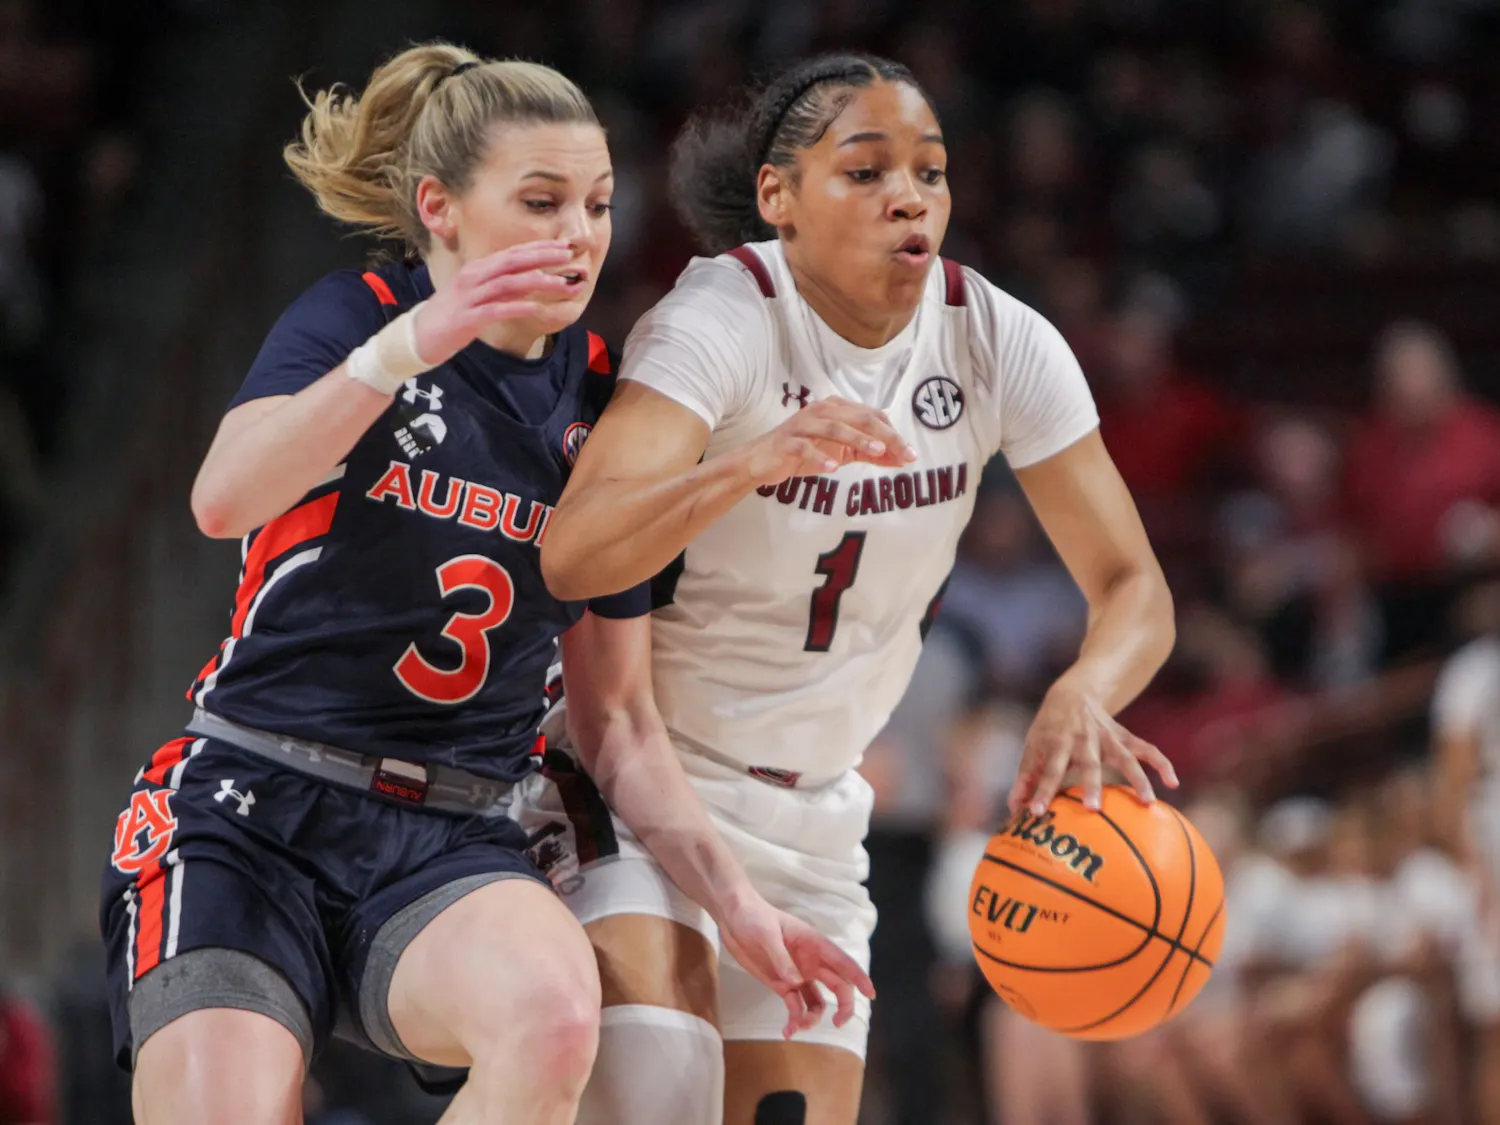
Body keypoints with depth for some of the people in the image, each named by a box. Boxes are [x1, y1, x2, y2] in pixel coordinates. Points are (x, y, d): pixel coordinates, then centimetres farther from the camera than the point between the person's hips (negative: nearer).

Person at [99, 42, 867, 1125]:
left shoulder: (601, 405, 11)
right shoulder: (352, 320, 0)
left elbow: (619, 719, 16)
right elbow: (225, 500, -21)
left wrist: (730, 892, 2)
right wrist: (409, 347, -32)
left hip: (453, 841, 3)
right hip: (251, 812, -2)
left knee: (554, 1011, -32)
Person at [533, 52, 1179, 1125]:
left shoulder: (1000, 343, -8)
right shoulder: (727, 316, -22)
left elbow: (1132, 583, -8)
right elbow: (570, 555, -37)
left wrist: (1081, 698, -32)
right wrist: (757, 462, -55)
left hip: (813, 812, 6)